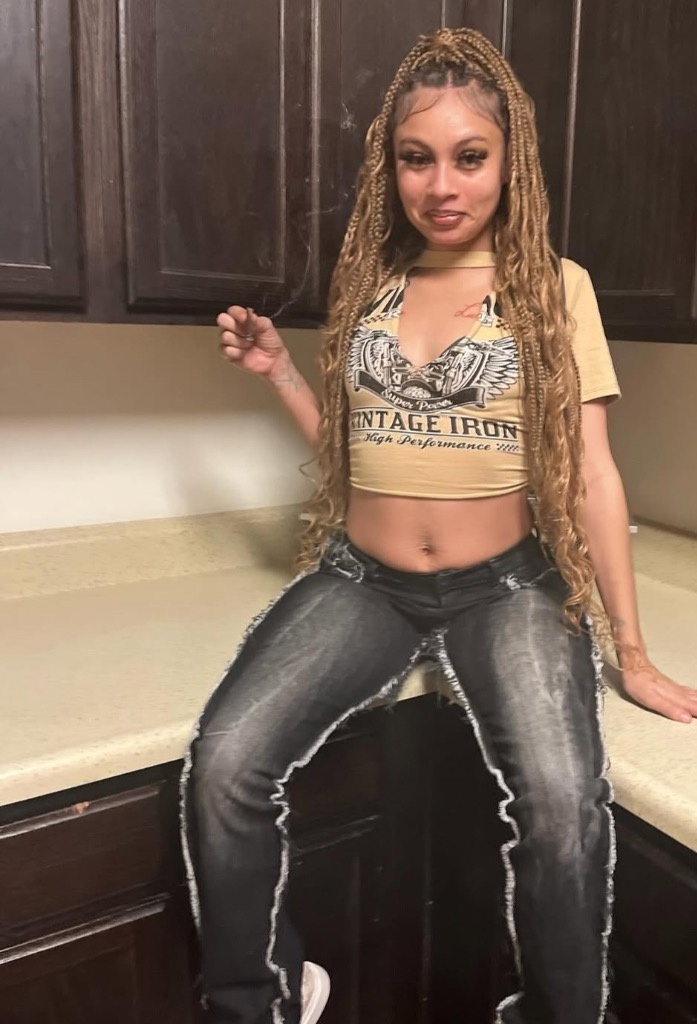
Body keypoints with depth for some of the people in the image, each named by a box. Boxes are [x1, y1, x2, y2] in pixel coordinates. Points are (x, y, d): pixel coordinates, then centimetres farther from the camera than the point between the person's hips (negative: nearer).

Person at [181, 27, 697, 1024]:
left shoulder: (556, 287, 0)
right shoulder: (367, 284, 10)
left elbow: (591, 472, -1)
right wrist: (278, 371, 3)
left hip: (505, 586, -2)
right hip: (360, 580, 3)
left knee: (565, 805, -27)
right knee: (223, 765, -18)